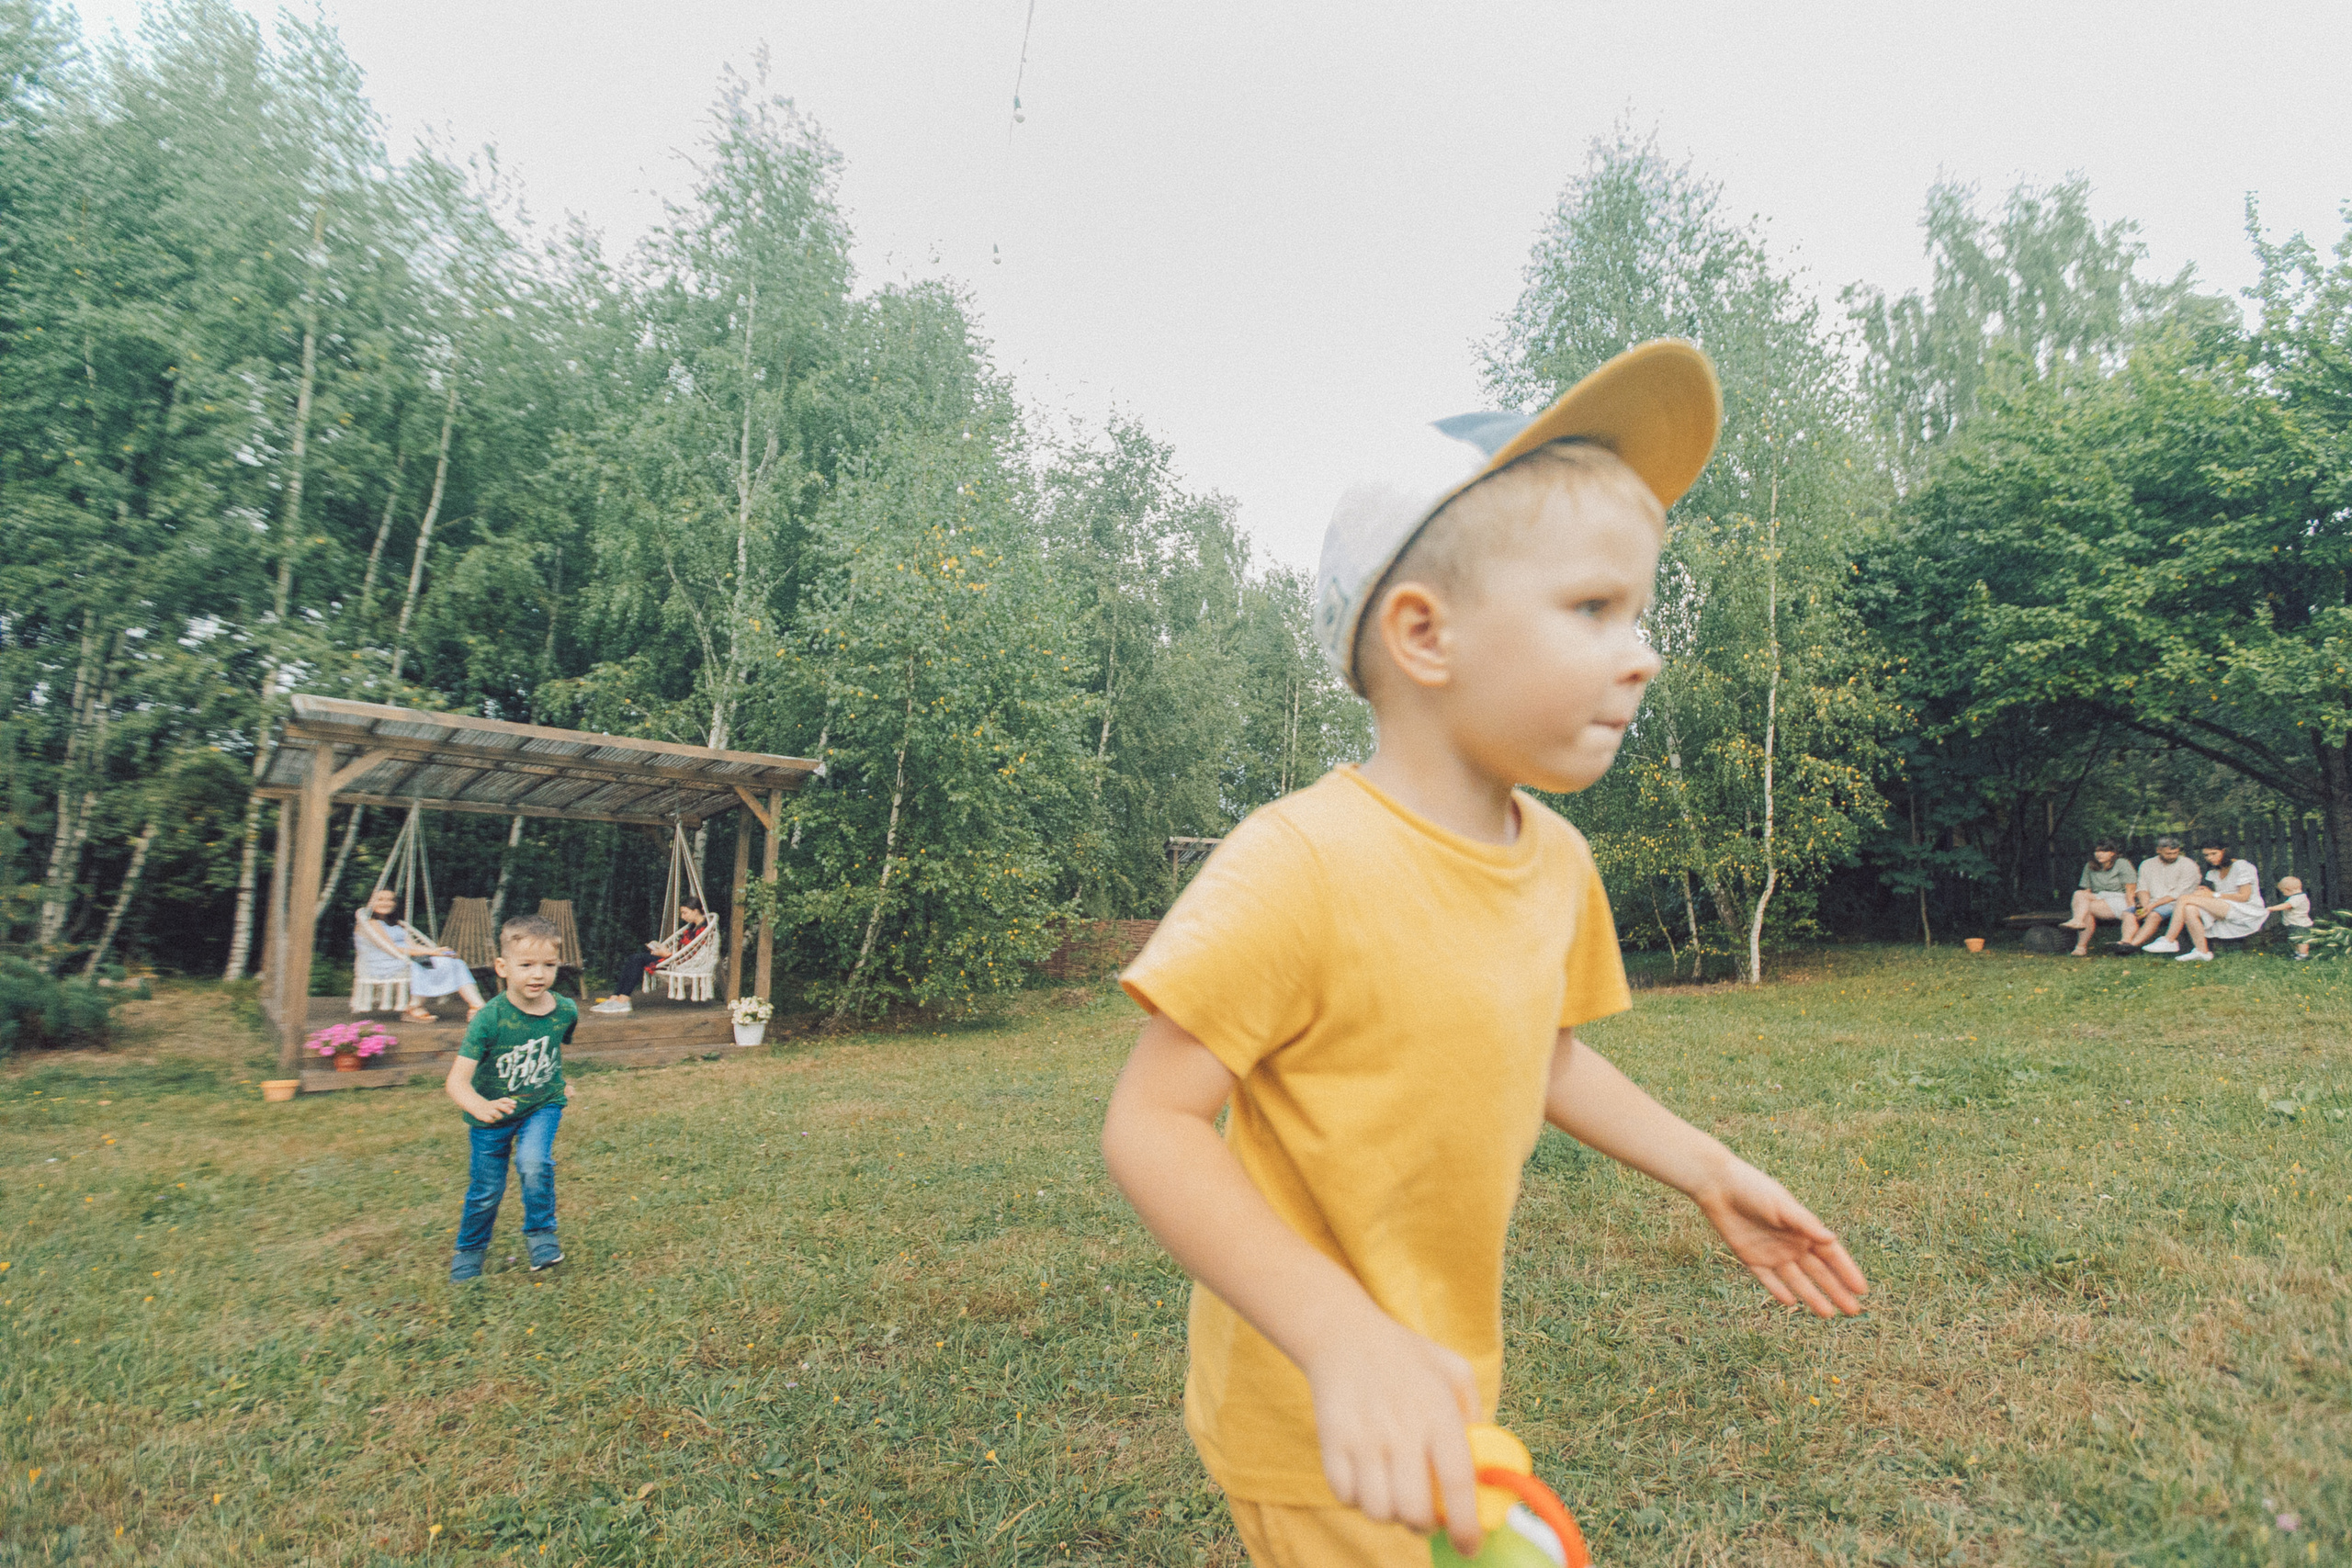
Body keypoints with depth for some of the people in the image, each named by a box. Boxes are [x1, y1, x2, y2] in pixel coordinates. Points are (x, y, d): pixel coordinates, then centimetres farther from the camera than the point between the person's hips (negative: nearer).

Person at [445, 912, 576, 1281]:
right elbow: (457, 1081, -33)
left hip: (542, 1105, 1)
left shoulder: (565, 1011, -16)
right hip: (492, 1114, -1)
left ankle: (541, 1232, 1)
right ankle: (470, 1249, 42)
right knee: (486, 1191, 12)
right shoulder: (489, 1019, -28)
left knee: (534, 1164, -25)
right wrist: (481, 1108, -51)